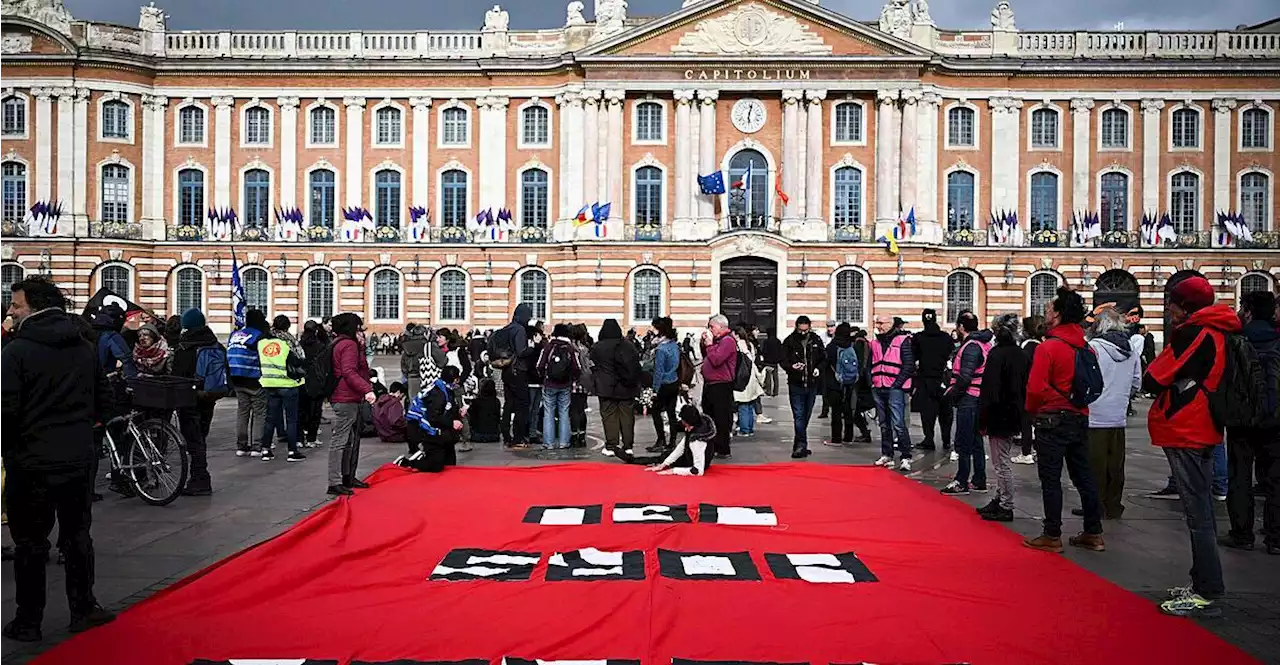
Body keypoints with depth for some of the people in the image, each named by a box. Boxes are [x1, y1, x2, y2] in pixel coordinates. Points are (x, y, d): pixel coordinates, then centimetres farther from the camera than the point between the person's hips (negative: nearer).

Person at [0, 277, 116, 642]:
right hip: (80, 458, 5)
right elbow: (105, 399, 9)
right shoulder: (87, 348, 4)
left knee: (30, 543, 7)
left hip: (32, 462, -5)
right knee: (77, 535, 16)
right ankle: (83, 608, 23)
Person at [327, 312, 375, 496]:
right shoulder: (349, 345, -12)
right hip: (346, 400, -11)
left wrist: (361, 346, 16)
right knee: (341, 440, -10)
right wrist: (367, 389, -30)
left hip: (349, 399, 11)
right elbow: (349, 372, -24)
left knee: (352, 439, 19)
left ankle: (348, 477, 29)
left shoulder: (339, 344, 20)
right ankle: (335, 483, -9)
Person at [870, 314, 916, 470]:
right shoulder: (875, 343, 16)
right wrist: (871, 381, 10)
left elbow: (908, 365, -7)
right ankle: (887, 455, 18)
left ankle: (906, 457, -7)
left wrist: (897, 384, -12)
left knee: (898, 424, -12)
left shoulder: (903, 341, -3)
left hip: (895, 389, -6)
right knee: (884, 424, 11)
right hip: (878, 389, 7)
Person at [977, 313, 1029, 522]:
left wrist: (983, 420, -14)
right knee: (1003, 461, 18)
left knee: (1002, 463, -1)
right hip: (1015, 416, 9)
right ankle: (999, 501, 27)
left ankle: (1006, 507, 5)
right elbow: (1026, 387, 15)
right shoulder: (1021, 355, 9)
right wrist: (1020, 411, 22)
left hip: (1000, 416, -9)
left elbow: (990, 389, -19)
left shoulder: (997, 354, -17)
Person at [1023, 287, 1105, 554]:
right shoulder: (1087, 348, 6)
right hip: (1080, 419, 7)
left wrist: (1031, 410, -1)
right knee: (1083, 476, 13)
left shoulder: (1048, 347, -15)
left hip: (1052, 420, -7)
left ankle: (1052, 536, 5)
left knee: (1050, 479, 0)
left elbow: (1035, 388, -18)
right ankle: (1093, 533, 20)